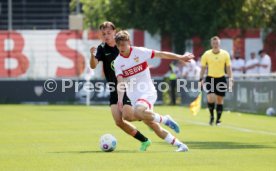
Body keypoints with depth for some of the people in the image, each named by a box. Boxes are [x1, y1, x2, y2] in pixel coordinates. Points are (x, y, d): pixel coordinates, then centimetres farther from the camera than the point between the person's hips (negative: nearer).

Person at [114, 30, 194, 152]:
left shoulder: (139, 52, -6)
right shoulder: (118, 62, 0)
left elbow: (160, 54, 0)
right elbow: (120, 83, -8)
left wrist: (180, 57, 0)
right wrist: (120, 100, -22)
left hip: (148, 92, -4)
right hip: (134, 97, 4)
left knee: (138, 112, -35)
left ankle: (165, 120, -14)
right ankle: (179, 145, 9)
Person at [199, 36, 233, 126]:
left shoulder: (225, 54, -2)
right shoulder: (206, 54, -3)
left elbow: (228, 67, 3)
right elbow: (203, 68, 5)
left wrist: (230, 79, -4)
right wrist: (201, 79, -1)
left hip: (221, 79, 1)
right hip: (210, 78, -1)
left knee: (220, 100, 4)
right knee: (210, 98, -17)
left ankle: (218, 119, 15)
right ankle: (211, 116, 5)